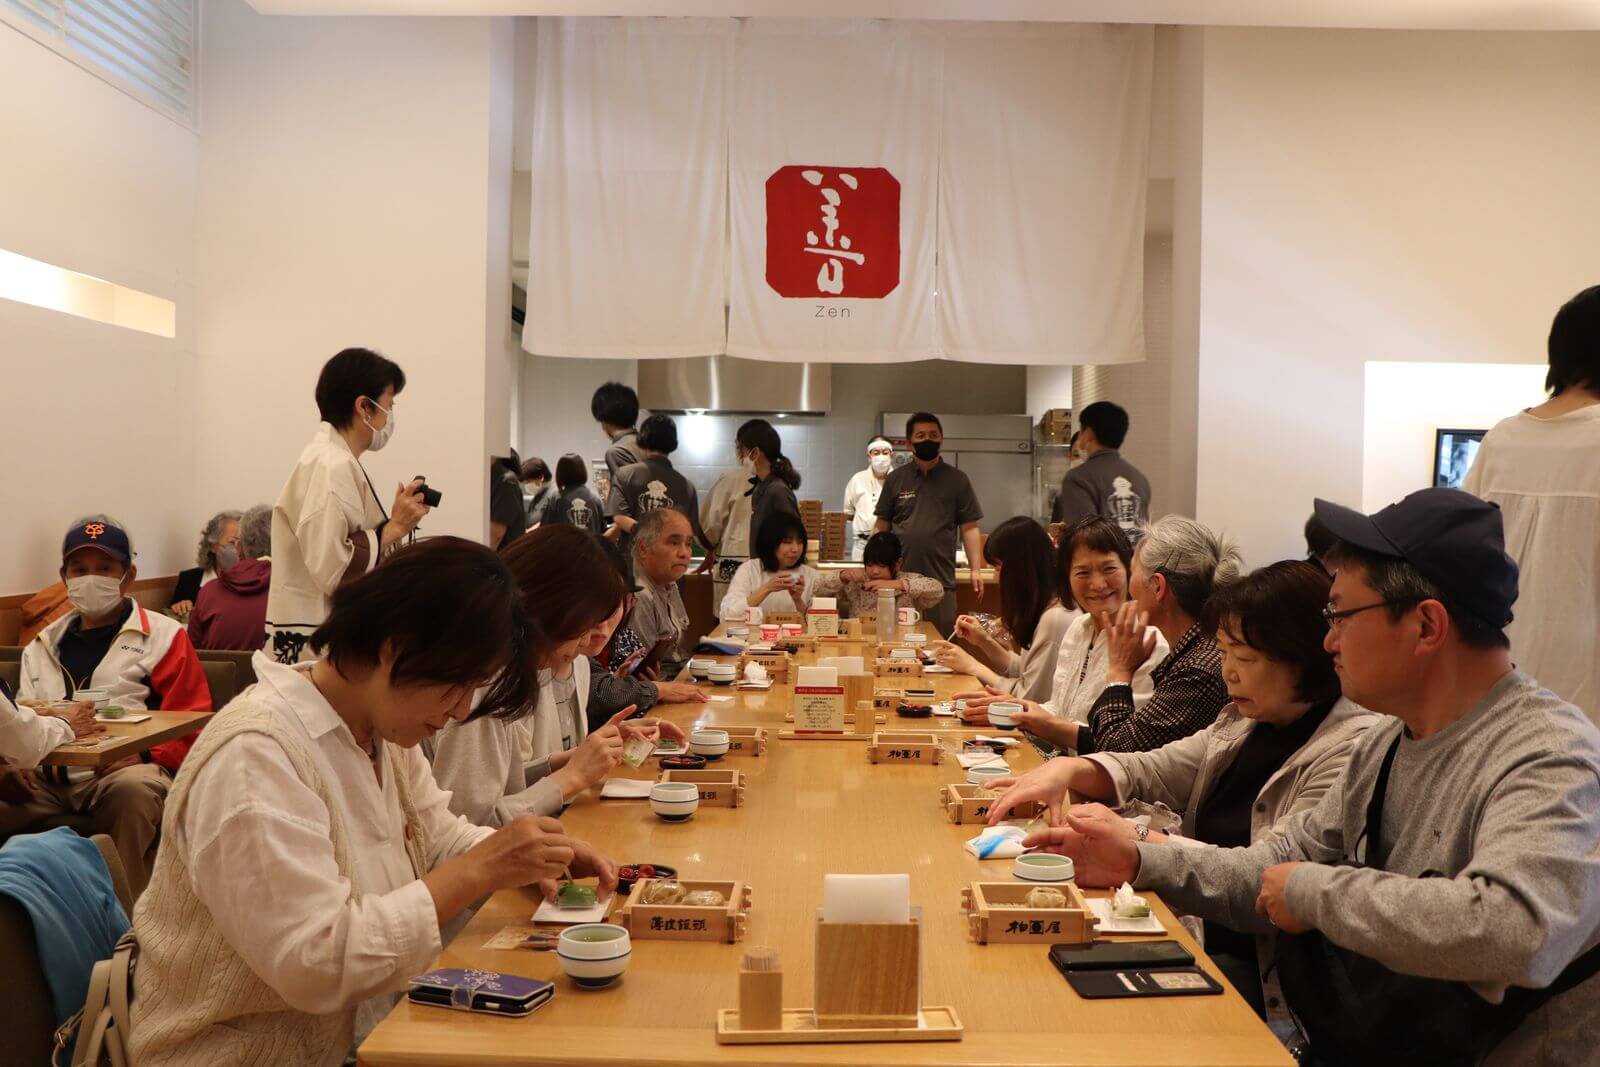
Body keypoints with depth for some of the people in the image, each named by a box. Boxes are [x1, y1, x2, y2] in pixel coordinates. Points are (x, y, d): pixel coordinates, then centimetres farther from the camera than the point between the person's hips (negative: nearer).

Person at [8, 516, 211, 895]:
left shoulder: (163, 636, 9)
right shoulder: (42, 645, 27)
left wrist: (141, 755, -14)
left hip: (123, 770, -4)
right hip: (47, 776, 4)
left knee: (133, 788, -40)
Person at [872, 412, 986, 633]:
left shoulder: (956, 480, 6)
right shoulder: (895, 479, 9)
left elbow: (969, 528, 4)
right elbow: (882, 527, 12)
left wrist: (976, 570, -4)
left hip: (941, 581, -1)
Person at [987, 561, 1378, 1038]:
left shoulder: (1354, 748, -17)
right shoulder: (1246, 722, 10)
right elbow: (1151, 770, 17)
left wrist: (1138, 838, -24)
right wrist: (1069, 769, -3)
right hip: (1197, 929, 7)